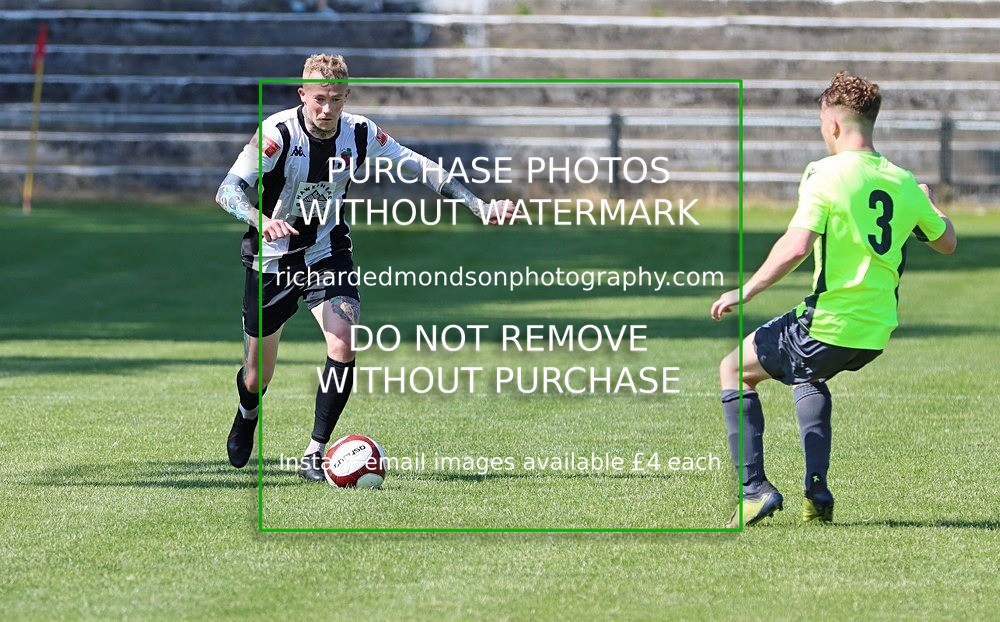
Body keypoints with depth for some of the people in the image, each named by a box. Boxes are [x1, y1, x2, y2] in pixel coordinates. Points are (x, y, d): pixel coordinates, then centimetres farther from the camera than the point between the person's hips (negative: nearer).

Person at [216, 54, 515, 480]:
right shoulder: (278, 134, -24)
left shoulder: (359, 134, -12)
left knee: (344, 341, -22)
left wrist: (480, 206, -10)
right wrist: (262, 220, -54)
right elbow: (228, 190, -33)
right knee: (258, 372, 8)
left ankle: (315, 453, -11)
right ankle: (247, 416, 46)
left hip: (327, 251, 2)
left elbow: (420, 168, -4)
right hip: (271, 259, -2)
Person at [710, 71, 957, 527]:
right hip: (877, 333, 7)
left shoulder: (825, 175, -12)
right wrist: (928, 201, 38)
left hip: (828, 325, -7)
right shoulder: (904, 184, 5)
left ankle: (754, 489, 2)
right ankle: (817, 494, 21)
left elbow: (797, 246, -23)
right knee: (807, 375, 36)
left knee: (735, 370, 15)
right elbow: (947, 242, 19)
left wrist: (746, 291, -12)